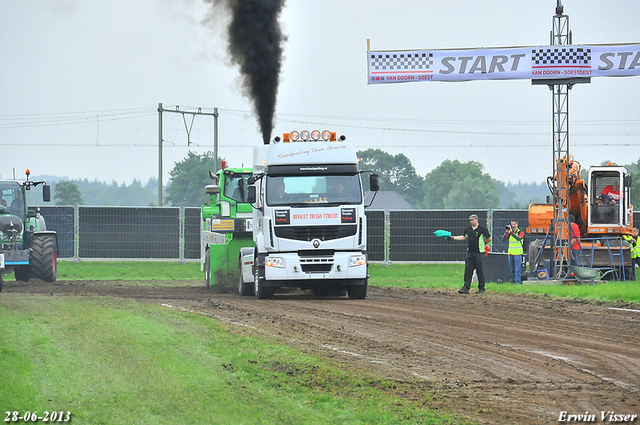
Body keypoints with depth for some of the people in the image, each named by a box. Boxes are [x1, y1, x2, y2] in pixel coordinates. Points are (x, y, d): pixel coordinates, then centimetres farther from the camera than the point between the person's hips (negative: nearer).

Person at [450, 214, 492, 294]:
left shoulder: (482, 229, -6)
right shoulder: (468, 229, 12)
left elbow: (489, 239, -2)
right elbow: (464, 237, 26)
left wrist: (482, 244, 4)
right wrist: (453, 238, 24)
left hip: (479, 253, -6)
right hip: (470, 253, 6)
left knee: (479, 271, -1)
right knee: (468, 270, 1)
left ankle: (481, 288, 7)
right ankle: (466, 288, 2)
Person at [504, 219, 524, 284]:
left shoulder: (520, 232, -1)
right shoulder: (509, 232, 11)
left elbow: (518, 238, -22)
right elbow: (504, 238, -1)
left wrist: (511, 231, -27)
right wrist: (507, 231, -15)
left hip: (518, 253, -5)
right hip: (510, 253, 5)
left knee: (517, 269, -8)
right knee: (512, 269, 9)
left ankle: (518, 281, -7)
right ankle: (513, 280, 19)